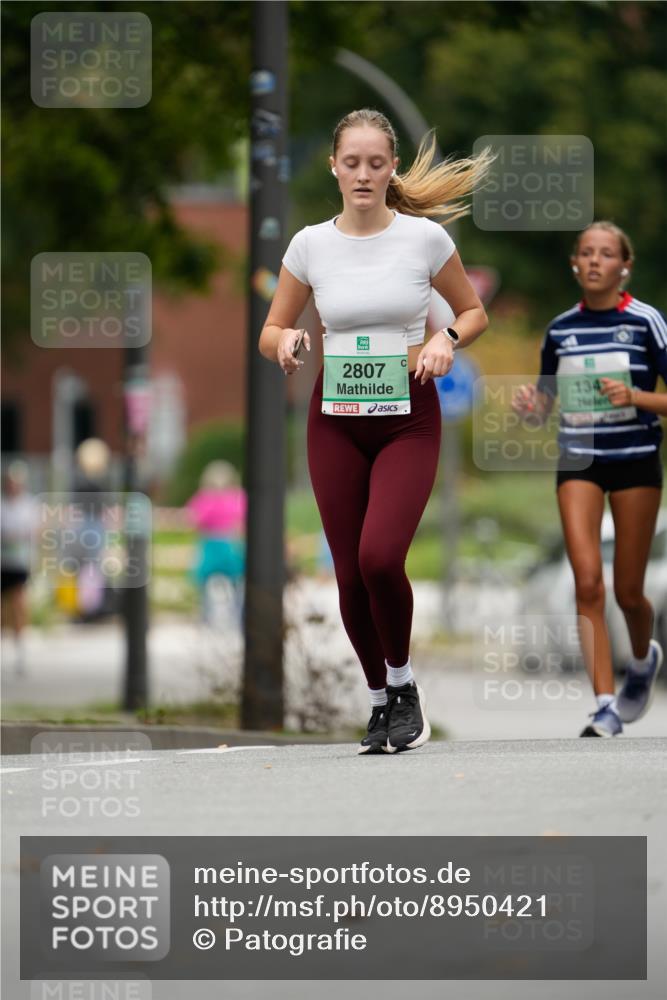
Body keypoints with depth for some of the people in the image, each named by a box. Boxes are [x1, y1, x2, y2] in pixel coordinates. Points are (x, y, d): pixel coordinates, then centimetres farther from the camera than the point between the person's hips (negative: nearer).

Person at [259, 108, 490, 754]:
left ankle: (403, 685, 3)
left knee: (379, 557, -21)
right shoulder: (310, 245, 1)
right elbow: (270, 332, 10)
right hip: (336, 419, 2)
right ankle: (380, 701, 22)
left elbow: (473, 311, 10)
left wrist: (448, 339, -11)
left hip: (409, 416, -2)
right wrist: (286, 341, -13)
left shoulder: (425, 237, -4)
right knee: (350, 574, 2)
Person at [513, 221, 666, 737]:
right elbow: (547, 402, 14)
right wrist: (530, 405, -8)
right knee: (587, 582, -12)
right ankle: (606, 707, -10)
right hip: (578, 462, 2)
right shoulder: (560, 328, 5)